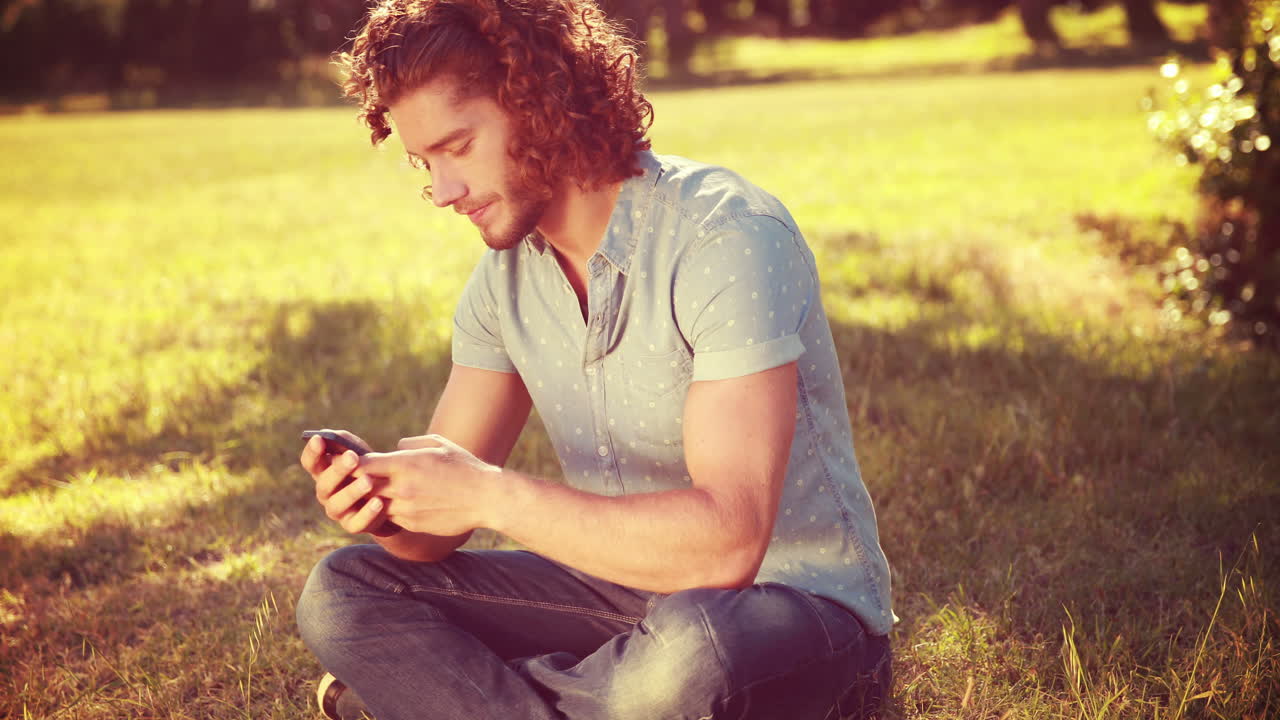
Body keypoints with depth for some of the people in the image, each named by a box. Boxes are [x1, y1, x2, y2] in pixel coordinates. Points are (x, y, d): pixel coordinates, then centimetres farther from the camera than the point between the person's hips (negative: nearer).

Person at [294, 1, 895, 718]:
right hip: (628, 594, 6)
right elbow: (439, 525, 1)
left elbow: (727, 539, -31)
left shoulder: (729, 235, -22)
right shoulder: (505, 276, 2)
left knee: (688, 652, -41)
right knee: (343, 592, -4)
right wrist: (382, 503, -23)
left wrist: (490, 494, -32)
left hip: (800, 607, -6)